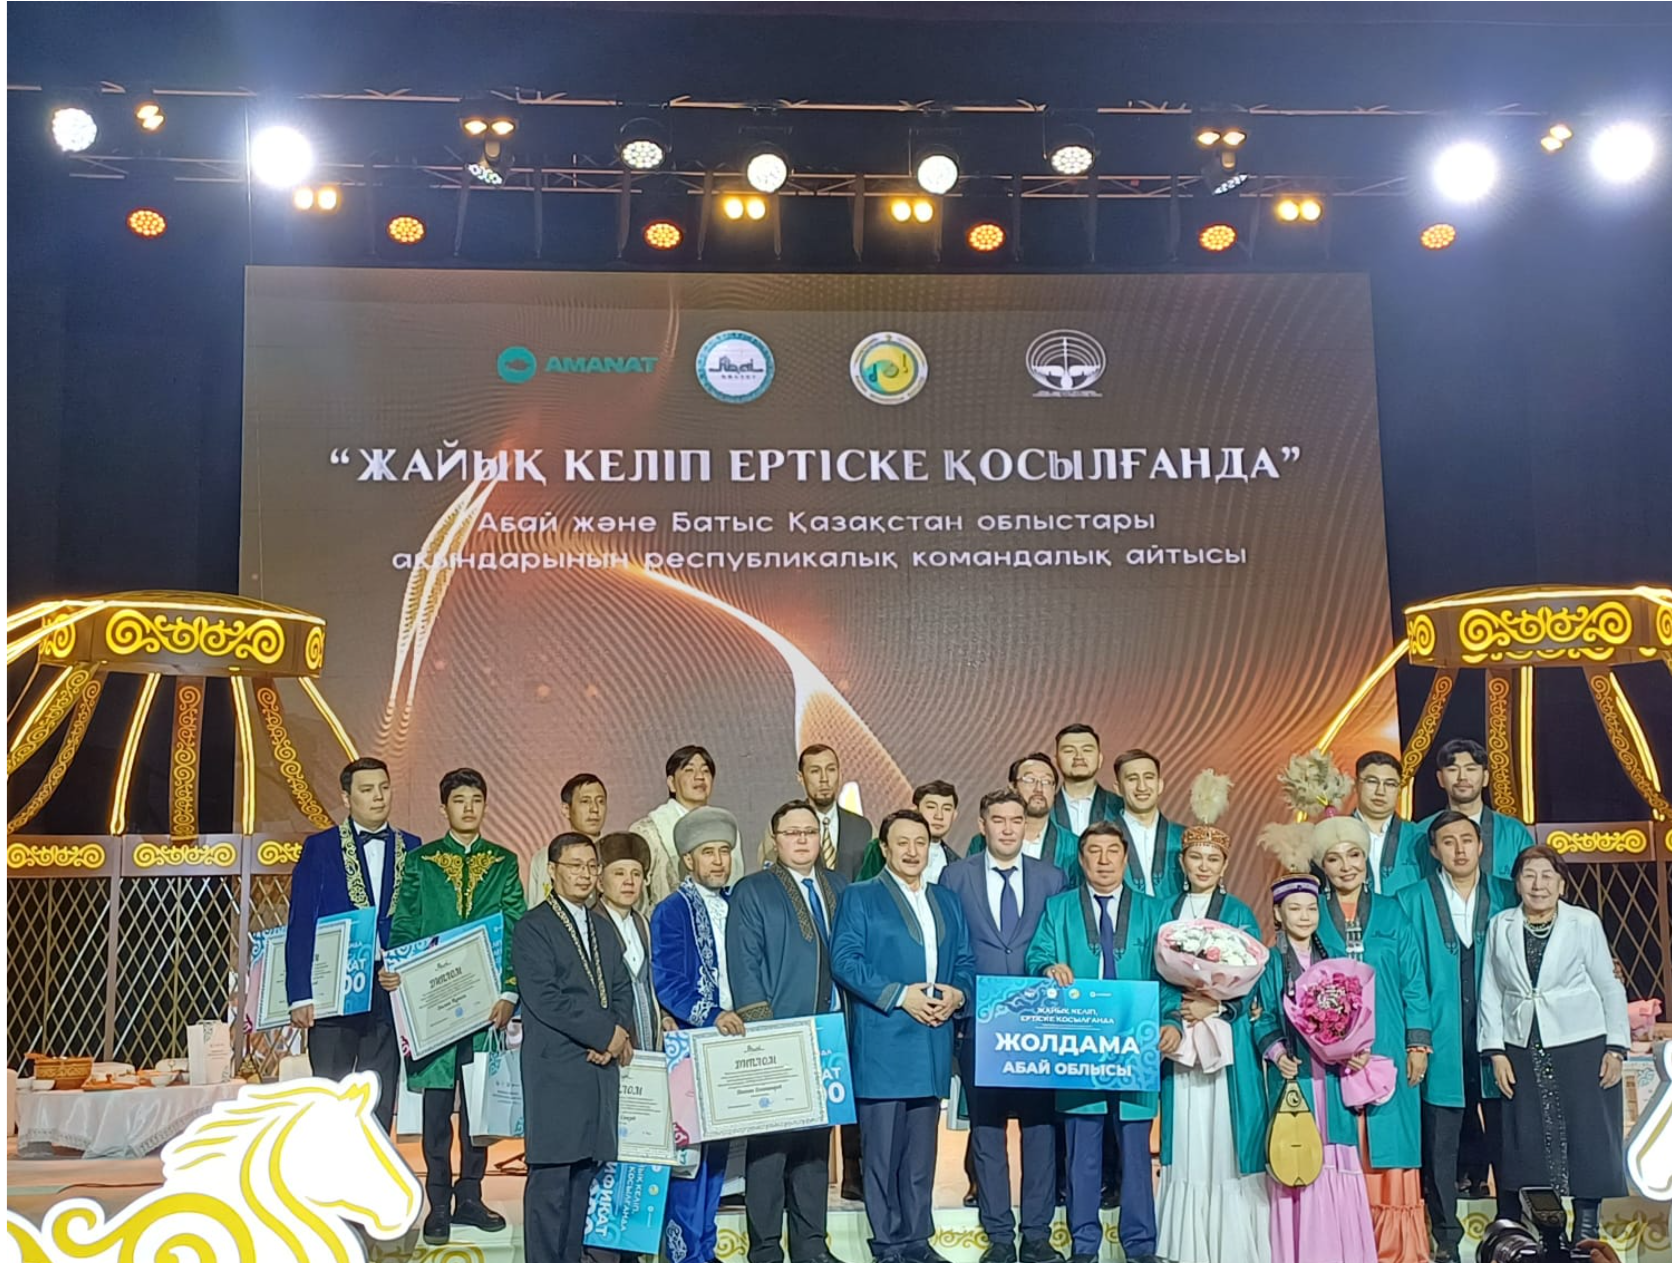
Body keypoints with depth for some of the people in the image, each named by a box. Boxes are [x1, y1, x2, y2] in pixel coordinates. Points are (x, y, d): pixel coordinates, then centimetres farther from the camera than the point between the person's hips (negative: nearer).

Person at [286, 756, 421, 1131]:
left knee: (379, 1106, 8)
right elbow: (300, 927, -2)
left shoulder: (411, 848, 9)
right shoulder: (320, 848, 1)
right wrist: (300, 995, -9)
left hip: (389, 991, 2)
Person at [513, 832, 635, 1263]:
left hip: (600, 1068, 7)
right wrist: (605, 1033, -12)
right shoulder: (532, 927, -5)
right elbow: (545, 999, -14)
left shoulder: (604, 928, 19)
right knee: (551, 1177, -6)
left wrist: (620, 1034, -3)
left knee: (585, 1171, 8)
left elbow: (622, 989, 17)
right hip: (556, 1070, -7)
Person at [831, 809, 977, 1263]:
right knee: (883, 1152, -1)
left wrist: (957, 994, -5)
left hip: (933, 1045, 5)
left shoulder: (948, 901, 18)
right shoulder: (860, 898, 2)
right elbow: (844, 961, -9)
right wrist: (900, 995, -15)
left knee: (922, 1152, 10)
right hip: (882, 1045, -5)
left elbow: (965, 963, 16)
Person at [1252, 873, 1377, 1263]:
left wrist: (1357, 1050, -7)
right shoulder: (1270, 963, 1)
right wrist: (1277, 1054, -18)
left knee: (1337, 1158, 2)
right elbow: (1263, 1020, -2)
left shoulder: (1330, 960, 11)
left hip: (1332, 1073, 3)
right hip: (1293, 1073, -3)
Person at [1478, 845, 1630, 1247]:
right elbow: (1490, 992, 5)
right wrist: (1496, 1051, 0)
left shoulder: (1585, 923, 0)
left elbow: (1609, 987, 2)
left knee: (1586, 1139, 1)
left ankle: (1586, 1233, 12)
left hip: (1582, 1047, -2)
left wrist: (1616, 1047, -3)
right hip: (1523, 1050, 2)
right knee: (1530, 1144, 4)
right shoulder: (1500, 927, 6)